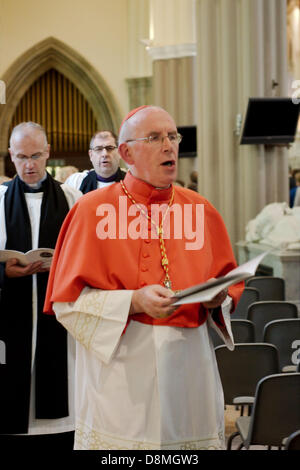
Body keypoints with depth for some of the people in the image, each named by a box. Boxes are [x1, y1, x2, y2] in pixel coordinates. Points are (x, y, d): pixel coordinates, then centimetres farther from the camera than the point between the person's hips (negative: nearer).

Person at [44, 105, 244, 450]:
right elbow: (68, 300, -7)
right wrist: (134, 301, -20)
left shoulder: (200, 210, 7)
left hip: (191, 369, 4)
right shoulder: (92, 210, -4)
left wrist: (218, 299, -7)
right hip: (121, 376, -3)